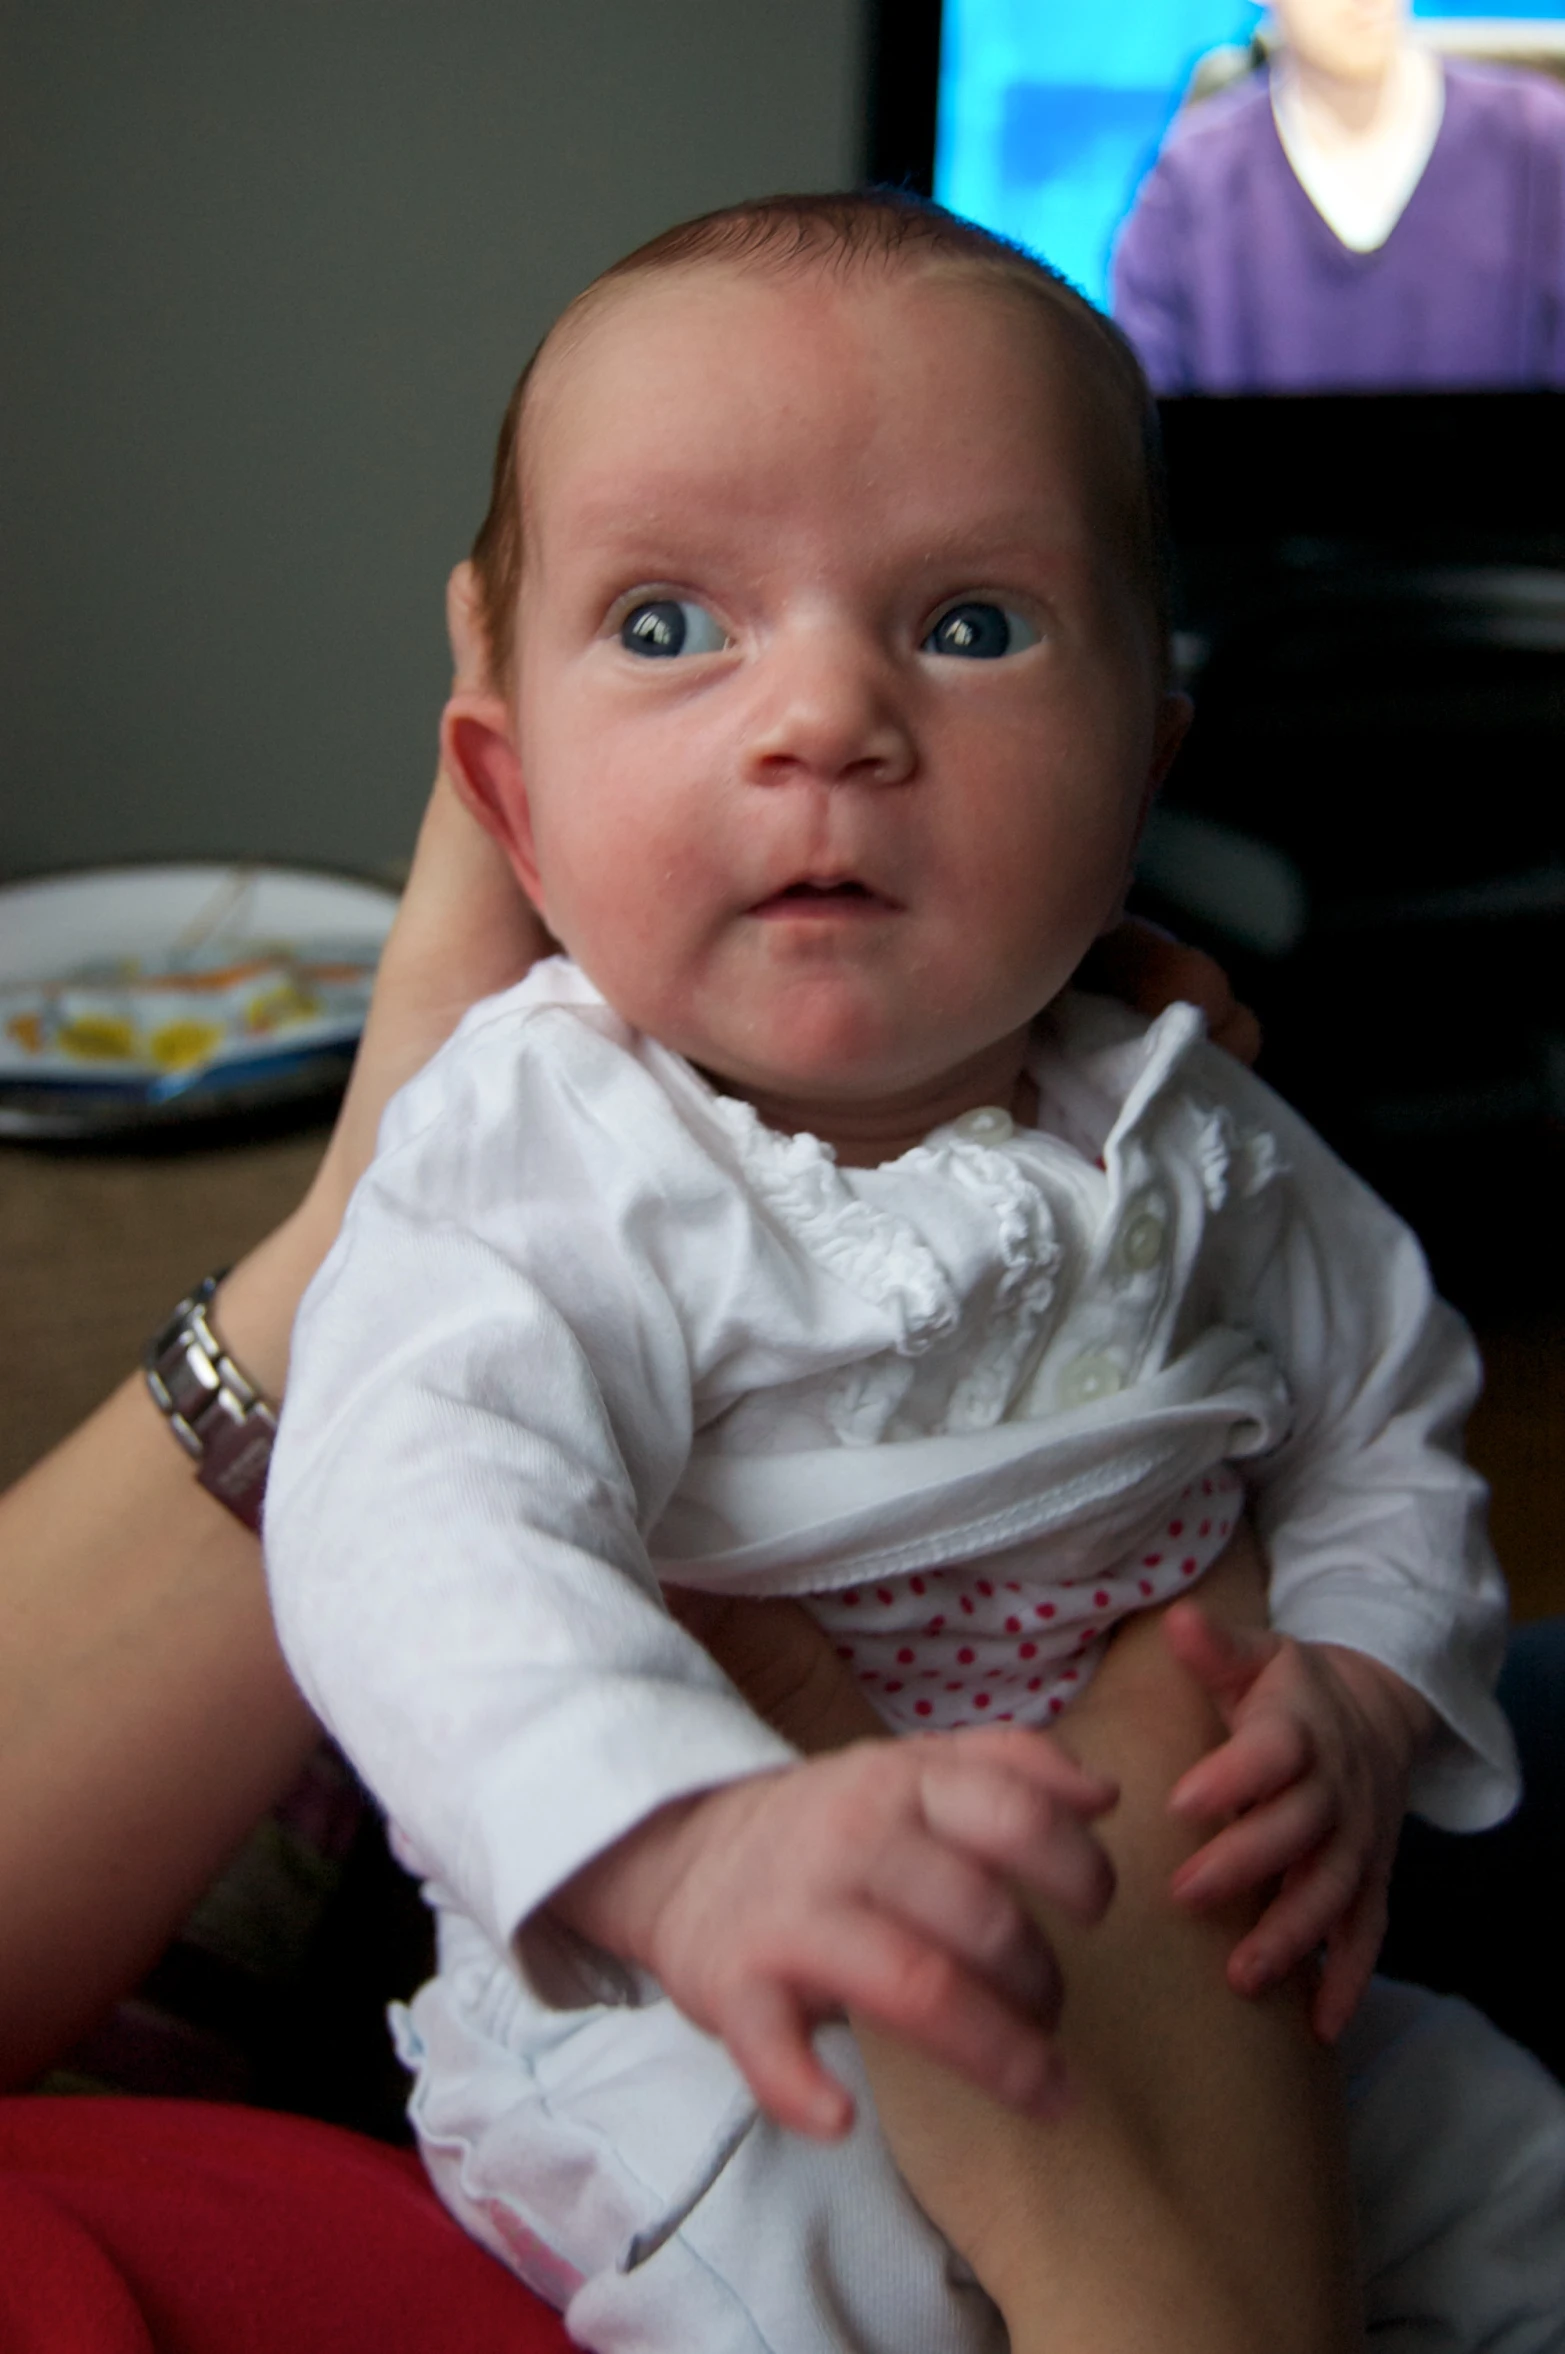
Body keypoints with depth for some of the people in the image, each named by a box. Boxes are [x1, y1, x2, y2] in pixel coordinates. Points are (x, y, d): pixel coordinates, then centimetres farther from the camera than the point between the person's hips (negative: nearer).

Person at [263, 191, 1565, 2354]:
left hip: (1175, 1960, 5)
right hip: (678, 2016, -5)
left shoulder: (1188, 1147, -2)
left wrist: (1360, 1691, -10)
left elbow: (1388, 1419, 12)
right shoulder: (542, 1163, -20)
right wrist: (699, 1846, -55)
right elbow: (422, 1527, -37)